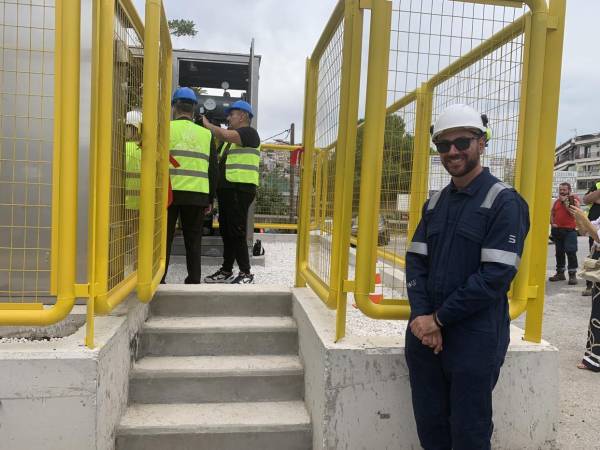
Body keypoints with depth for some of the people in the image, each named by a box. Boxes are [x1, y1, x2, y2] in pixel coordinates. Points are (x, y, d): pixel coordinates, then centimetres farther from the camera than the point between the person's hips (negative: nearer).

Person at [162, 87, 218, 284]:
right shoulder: (206, 134, 10)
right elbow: (213, 170, 10)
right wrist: (210, 200, 15)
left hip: (170, 192, -2)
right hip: (197, 195, 2)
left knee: (164, 238, 6)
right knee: (193, 240, 9)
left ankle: (158, 280, 7)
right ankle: (194, 281, 12)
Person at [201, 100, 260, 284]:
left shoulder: (249, 132, -4)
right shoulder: (231, 138, 26)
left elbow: (224, 135, -20)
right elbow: (221, 160, 23)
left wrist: (207, 124, -5)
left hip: (240, 188, -9)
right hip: (227, 189, 9)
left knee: (236, 232, -10)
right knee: (226, 232, 12)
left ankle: (246, 274, -3)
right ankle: (226, 271, 20)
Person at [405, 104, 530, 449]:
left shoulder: (504, 202, -9)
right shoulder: (435, 202, 11)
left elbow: (495, 277, -17)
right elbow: (416, 260, 6)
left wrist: (440, 318, -14)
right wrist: (421, 316, -9)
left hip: (474, 339, -6)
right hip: (425, 333, 6)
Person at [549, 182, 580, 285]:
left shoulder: (574, 199, -3)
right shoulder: (556, 201, 14)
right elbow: (552, 214, 19)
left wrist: (565, 201, -16)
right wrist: (552, 223, 2)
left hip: (569, 230, -6)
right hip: (557, 230, 6)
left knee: (571, 252, -10)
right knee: (559, 252, 11)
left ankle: (573, 275, -7)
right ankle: (560, 273, 19)